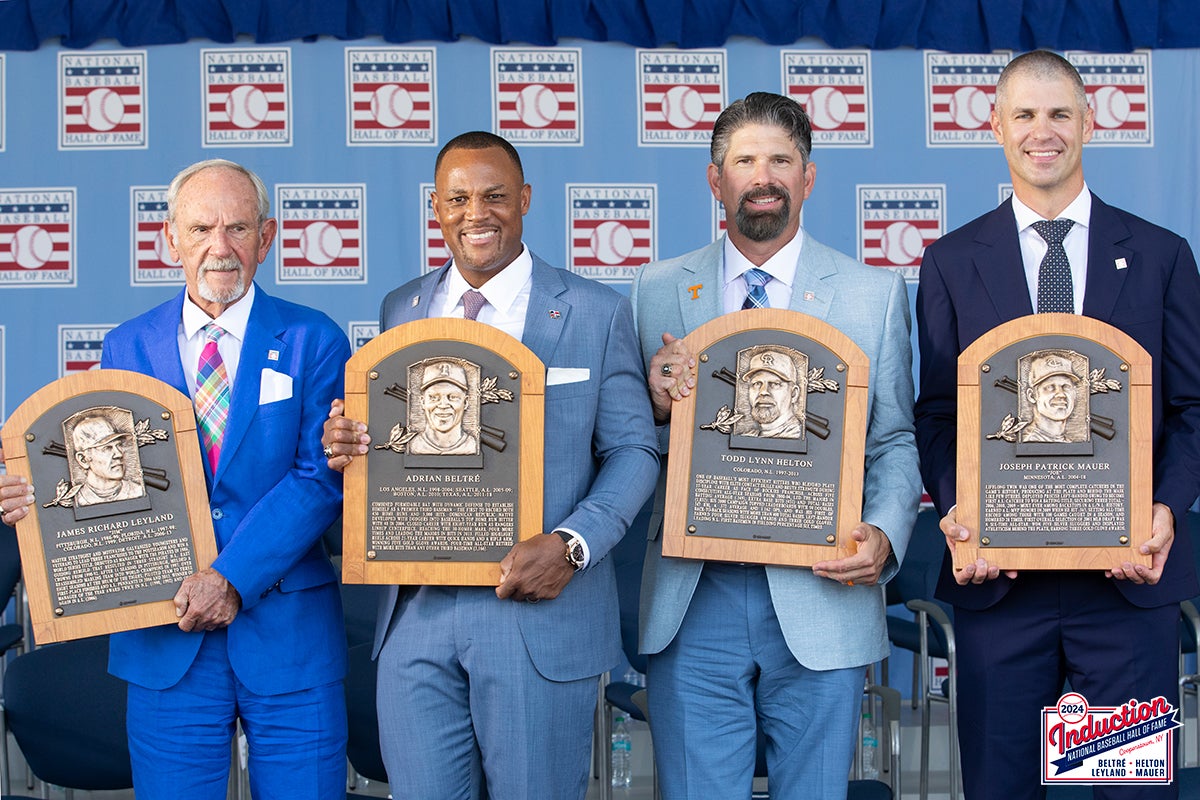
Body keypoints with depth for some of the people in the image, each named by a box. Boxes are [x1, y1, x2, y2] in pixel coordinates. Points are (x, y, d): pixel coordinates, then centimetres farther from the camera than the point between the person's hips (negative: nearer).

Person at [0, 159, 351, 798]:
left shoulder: (312, 341, 0)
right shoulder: (126, 347, 8)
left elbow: (321, 478, -8)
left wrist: (230, 576, -17)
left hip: (288, 633, -1)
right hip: (166, 642, 2)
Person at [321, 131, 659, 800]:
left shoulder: (597, 313, 0)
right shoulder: (401, 310, 11)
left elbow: (633, 451, -1)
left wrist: (571, 544, -18)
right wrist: (348, 447, -8)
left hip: (540, 613, -3)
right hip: (417, 614, 3)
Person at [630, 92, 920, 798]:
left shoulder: (875, 294, 7)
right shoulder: (657, 291, 8)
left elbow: (895, 441, 6)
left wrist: (884, 535, -12)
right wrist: (656, 403, -13)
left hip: (820, 600, 0)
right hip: (692, 602, 1)